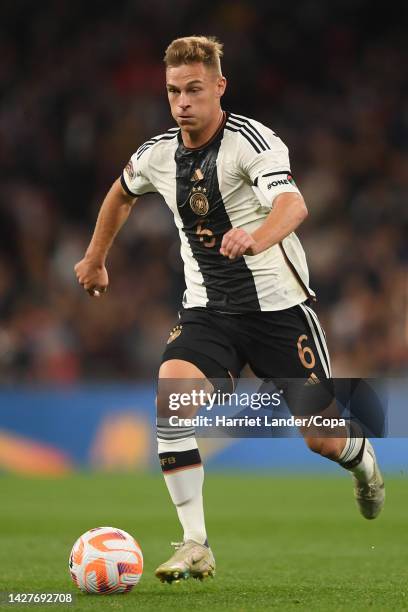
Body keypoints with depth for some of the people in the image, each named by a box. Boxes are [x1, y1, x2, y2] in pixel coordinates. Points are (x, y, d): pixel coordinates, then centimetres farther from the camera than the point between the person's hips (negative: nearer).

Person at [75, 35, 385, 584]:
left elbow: (293, 204, -36)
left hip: (279, 306, -4)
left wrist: (258, 238, -56)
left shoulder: (251, 140, -17)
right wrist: (96, 257, 31)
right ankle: (195, 544, -21)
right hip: (208, 311, 4)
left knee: (320, 437, 0)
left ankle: (361, 457, 41)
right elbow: (122, 192, 25)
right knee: (169, 393, -25)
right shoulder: (157, 155, 1)